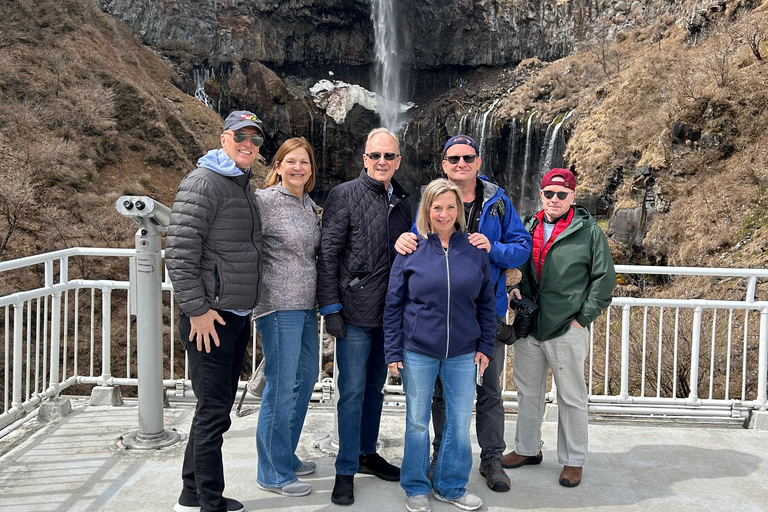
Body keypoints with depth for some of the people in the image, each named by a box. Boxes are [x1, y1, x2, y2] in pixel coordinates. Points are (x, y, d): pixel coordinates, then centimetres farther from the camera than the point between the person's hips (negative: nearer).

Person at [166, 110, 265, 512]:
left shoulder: (245, 186, 16)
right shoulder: (203, 183, -13)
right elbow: (179, 251, -20)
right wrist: (197, 309, -20)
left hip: (238, 314, 9)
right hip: (209, 317, -9)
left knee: (217, 408, 15)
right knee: (214, 410, -4)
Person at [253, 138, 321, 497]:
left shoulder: (310, 205, 14)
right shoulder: (265, 200, -10)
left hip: (306, 306, 8)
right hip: (278, 306, -8)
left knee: (305, 380, 15)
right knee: (281, 387, -3)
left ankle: (286, 456, 31)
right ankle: (273, 473, 10)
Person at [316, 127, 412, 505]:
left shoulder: (402, 203, 11)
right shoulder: (344, 195, -4)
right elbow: (327, 254, -8)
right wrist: (330, 307, -12)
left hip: (389, 314, 5)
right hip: (354, 313, -5)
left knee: (375, 387, 16)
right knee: (352, 391, -1)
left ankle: (367, 453, 30)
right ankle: (346, 471, 11)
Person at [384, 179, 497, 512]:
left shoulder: (475, 251, 1)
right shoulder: (411, 250, -3)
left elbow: (486, 303, 8)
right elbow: (393, 304, 0)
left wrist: (485, 346, 4)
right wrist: (393, 352, -3)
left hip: (462, 354, 2)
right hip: (417, 351, -1)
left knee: (460, 422, 9)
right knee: (417, 422, 10)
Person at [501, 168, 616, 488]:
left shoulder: (589, 231, -5)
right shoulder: (529, 227, 10)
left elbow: (604, 278, -4)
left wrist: (583, 318, -8)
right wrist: (516, 290, 3)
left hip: (567, 329, -5)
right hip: (529, 327, 5)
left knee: (571, 398, 5)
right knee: (527, 391, 16)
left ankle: (573, 460, 20)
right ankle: (527, 449, 32)